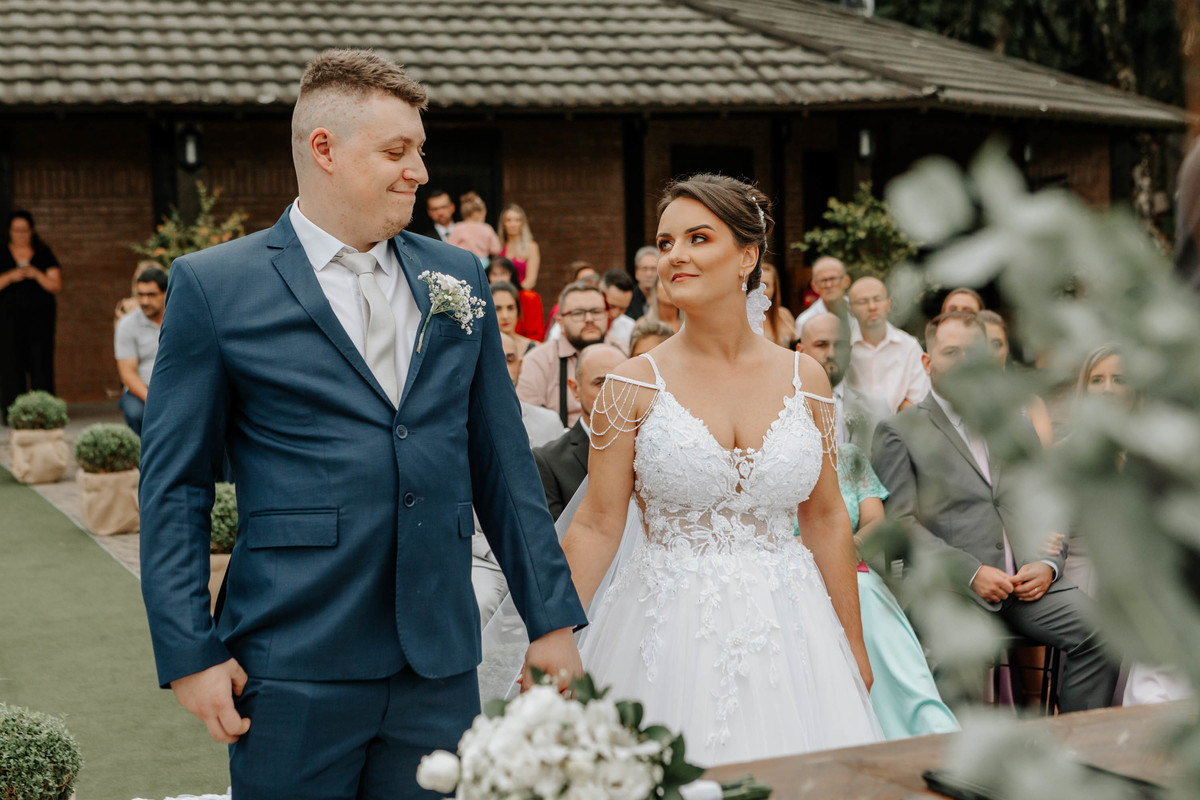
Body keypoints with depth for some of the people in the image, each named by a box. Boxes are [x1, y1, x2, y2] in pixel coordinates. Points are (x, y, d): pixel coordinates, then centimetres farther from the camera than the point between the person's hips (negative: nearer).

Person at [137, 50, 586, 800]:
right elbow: (175, 485, -2)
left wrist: (551, 616, 9)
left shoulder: (459, 278, 10)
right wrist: (190, 653, -7)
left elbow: (503, 462, 11)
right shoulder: (214, 286, -2)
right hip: (294, 669, -3)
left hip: (441, 664, 4)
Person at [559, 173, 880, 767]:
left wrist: (855, 652, 12)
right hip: (669, 626, -2)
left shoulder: (805, 379, 3)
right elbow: (596, 526, -4)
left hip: (785, 628, 2)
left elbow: (825, 520, 9)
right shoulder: (634, 385, -4)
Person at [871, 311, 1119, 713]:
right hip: (948, 586, -5)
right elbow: (900, 524, -3)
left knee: (1097, 629, -20)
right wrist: (970, 572, -14)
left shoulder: (1016, 426, 25)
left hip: (1027, 581, 5)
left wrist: (1047, 563, 0)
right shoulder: (899, 432, 7)